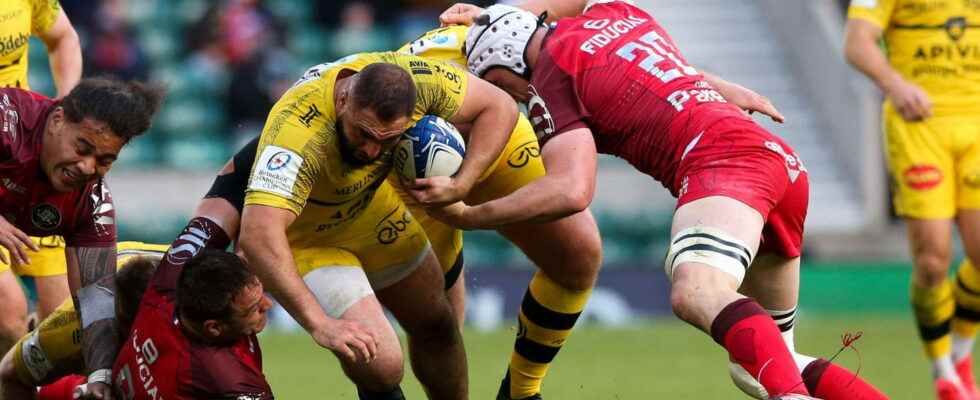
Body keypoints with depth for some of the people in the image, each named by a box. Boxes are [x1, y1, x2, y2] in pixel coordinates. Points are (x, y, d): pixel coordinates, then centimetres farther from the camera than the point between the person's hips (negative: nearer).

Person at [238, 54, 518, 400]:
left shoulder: (413, 79, -28)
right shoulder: (299, 131, -44)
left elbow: (499, 107, -14)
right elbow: (257, 235, -51)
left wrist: (461, 185, -28)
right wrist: (319, 324, -54)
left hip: (374, 209, 6)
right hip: (305, 238, -6)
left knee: (436, 325, 21)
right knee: (380, 364, -18)